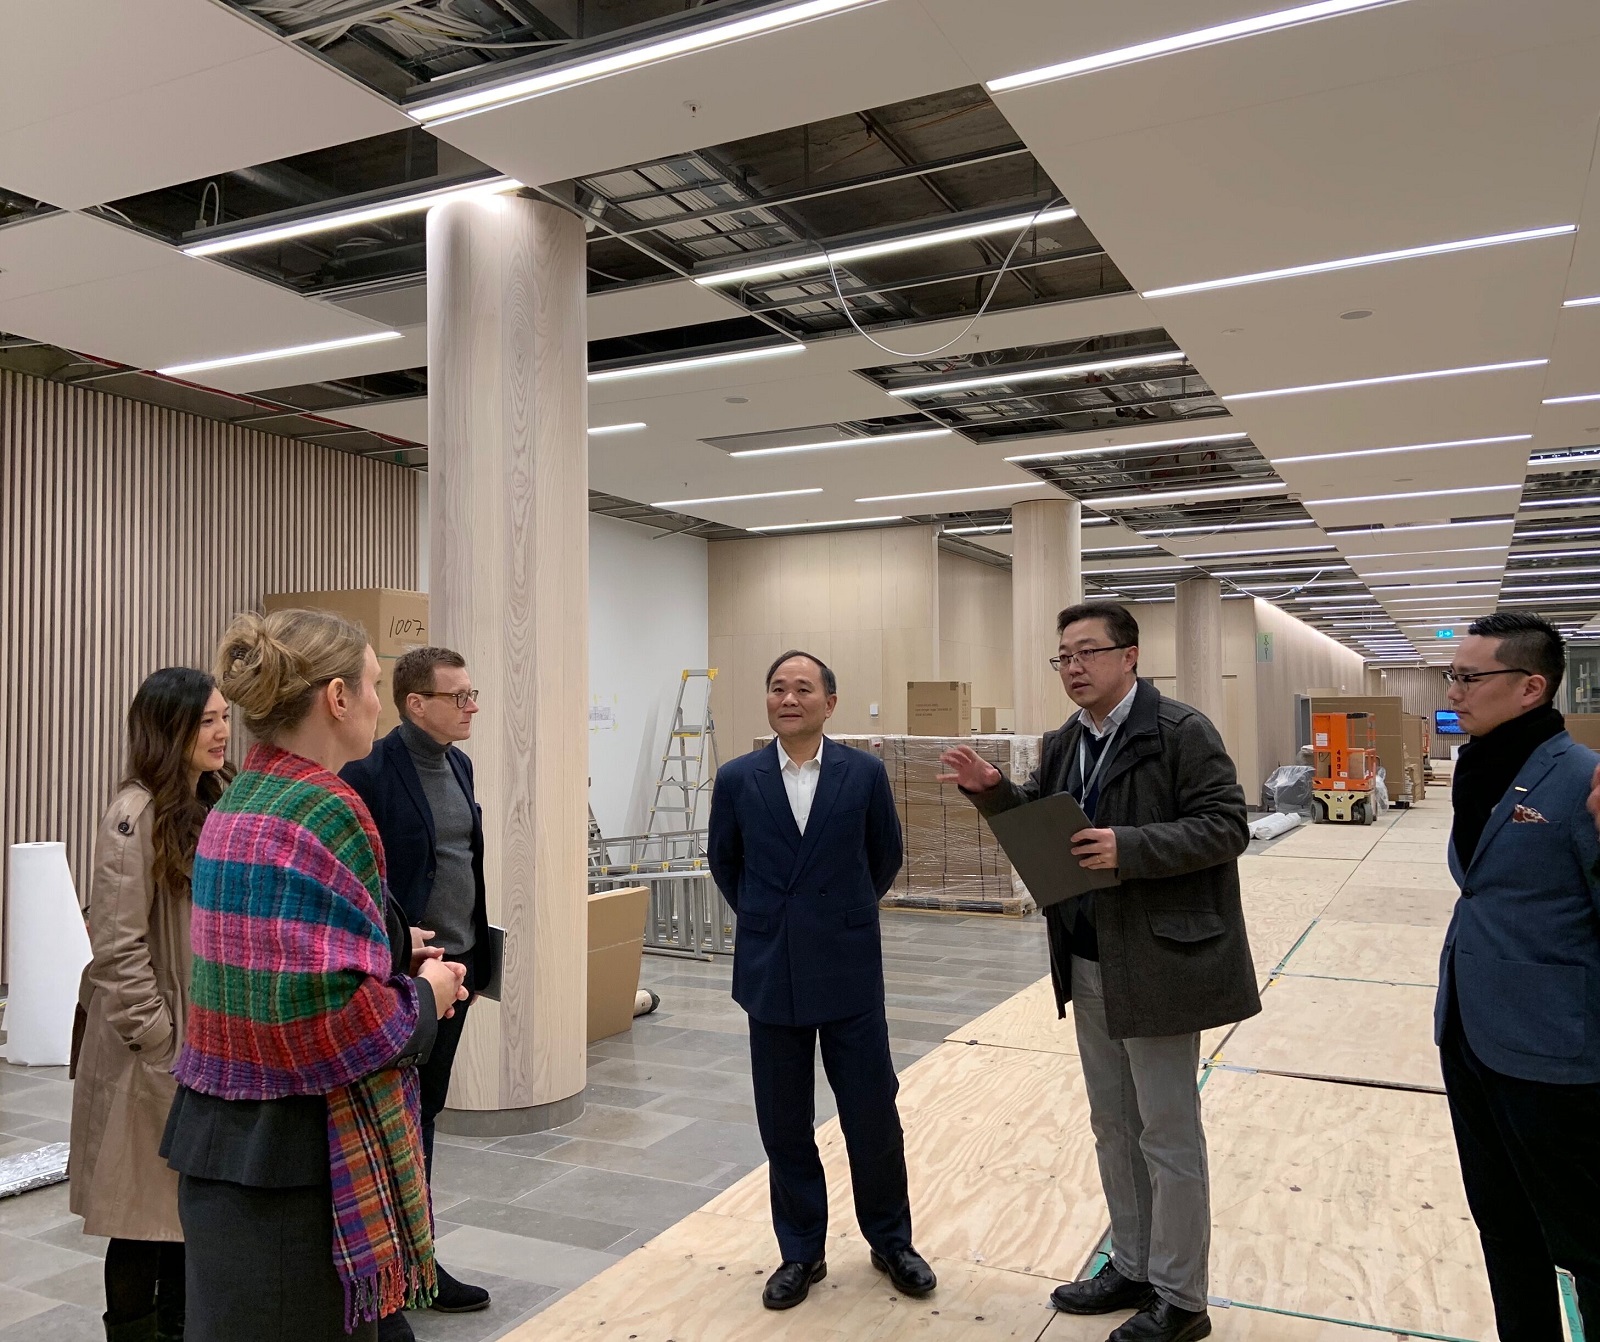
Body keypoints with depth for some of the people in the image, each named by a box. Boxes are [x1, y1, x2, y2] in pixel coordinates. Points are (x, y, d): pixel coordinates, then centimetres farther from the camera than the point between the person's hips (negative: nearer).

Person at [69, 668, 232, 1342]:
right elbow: (118, 947, -18)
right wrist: (162, 1042, -15)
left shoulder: (216, 805, 8)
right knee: (148, 1212, 6)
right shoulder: (136, 814, -16)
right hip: (158, 1051, -7)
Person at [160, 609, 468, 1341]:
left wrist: (395, 963, 10)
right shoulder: (326, 814, -21)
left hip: (223, 1136, 10)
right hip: (294, 1156, -9)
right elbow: (328, 1016, -27)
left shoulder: (236, 804, 8)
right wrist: (423, 996, -10)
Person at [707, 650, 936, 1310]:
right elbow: (723, 861, 13)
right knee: (784, 1125, 10)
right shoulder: (737, 779, -3)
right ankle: (801, 1251, 28)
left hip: (849, 971, -1)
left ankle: (891, 1242, 30)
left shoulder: (865, 773, -5)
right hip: (771, 974, 1)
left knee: (873, 1115, 8)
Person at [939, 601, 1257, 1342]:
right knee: (1113, 1128, 18)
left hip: (1159, 963, -7)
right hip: (1088, 966, 8)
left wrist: (1130, 847, -28)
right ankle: (1131, 1268, 35)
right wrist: (992, 790, -4)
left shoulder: (1182, 732, -13)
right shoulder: (1064, 743, 9)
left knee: (1168, 1134, 5)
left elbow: (1225, 827, -18)